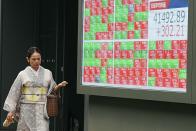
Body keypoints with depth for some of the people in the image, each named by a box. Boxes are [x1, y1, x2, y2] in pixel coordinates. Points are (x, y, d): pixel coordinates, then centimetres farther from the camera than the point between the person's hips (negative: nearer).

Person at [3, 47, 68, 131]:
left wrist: (58, 86, -8)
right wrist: (11, 110, -1)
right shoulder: (22, 74, 1)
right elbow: (14, 93, 2)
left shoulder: (47, 73, 6)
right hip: (27, 110, 0)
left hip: (42, 111, 1)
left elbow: (52, 89, 13)